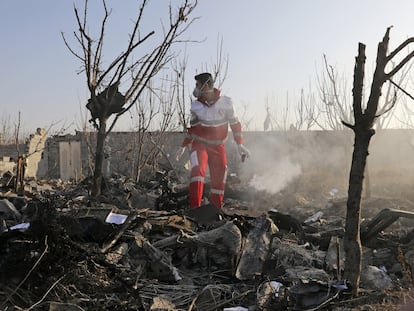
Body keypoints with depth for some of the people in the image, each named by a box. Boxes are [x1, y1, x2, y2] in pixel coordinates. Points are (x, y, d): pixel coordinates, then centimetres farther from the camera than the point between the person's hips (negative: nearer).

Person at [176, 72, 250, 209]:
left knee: (219, 181, 2)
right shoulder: (196, 105, -1)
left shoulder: (225, 102, -8)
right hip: (199, 144, 0)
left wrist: (240, 144, -6)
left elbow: (235, 124, 0)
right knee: (198, 170, -26)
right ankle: (194, 208, -29)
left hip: (218, 147, 0)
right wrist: (184, 146, 14)